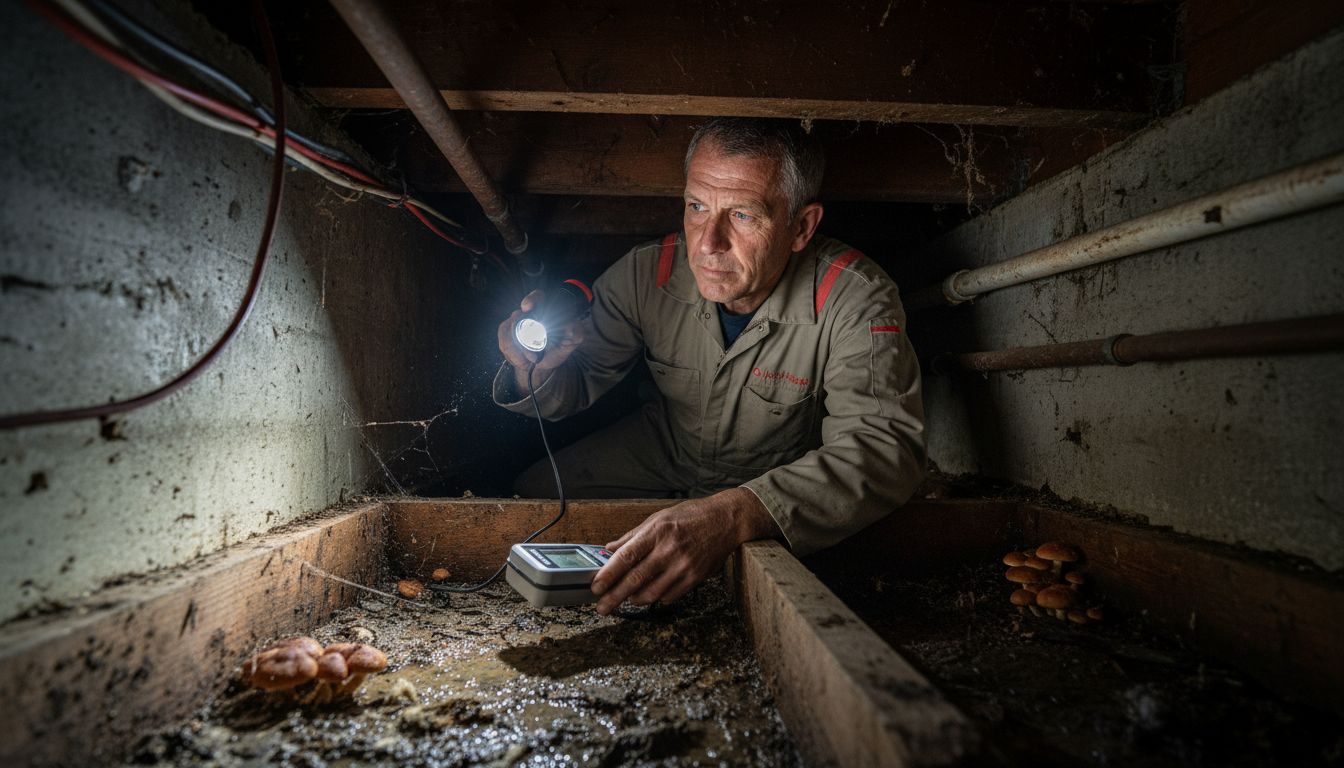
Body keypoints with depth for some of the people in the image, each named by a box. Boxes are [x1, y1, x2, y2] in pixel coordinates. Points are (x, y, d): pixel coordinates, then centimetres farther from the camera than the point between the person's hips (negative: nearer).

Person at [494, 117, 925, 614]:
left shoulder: (854, 300, -32)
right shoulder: (646, 274, -22)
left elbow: (885, 445, -44)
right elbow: (580, 379, -8)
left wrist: (738, 513, -60)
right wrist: (538, 372, -35)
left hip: (782, 476, -2)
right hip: (666, 449, 3)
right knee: (533, 496, -1)